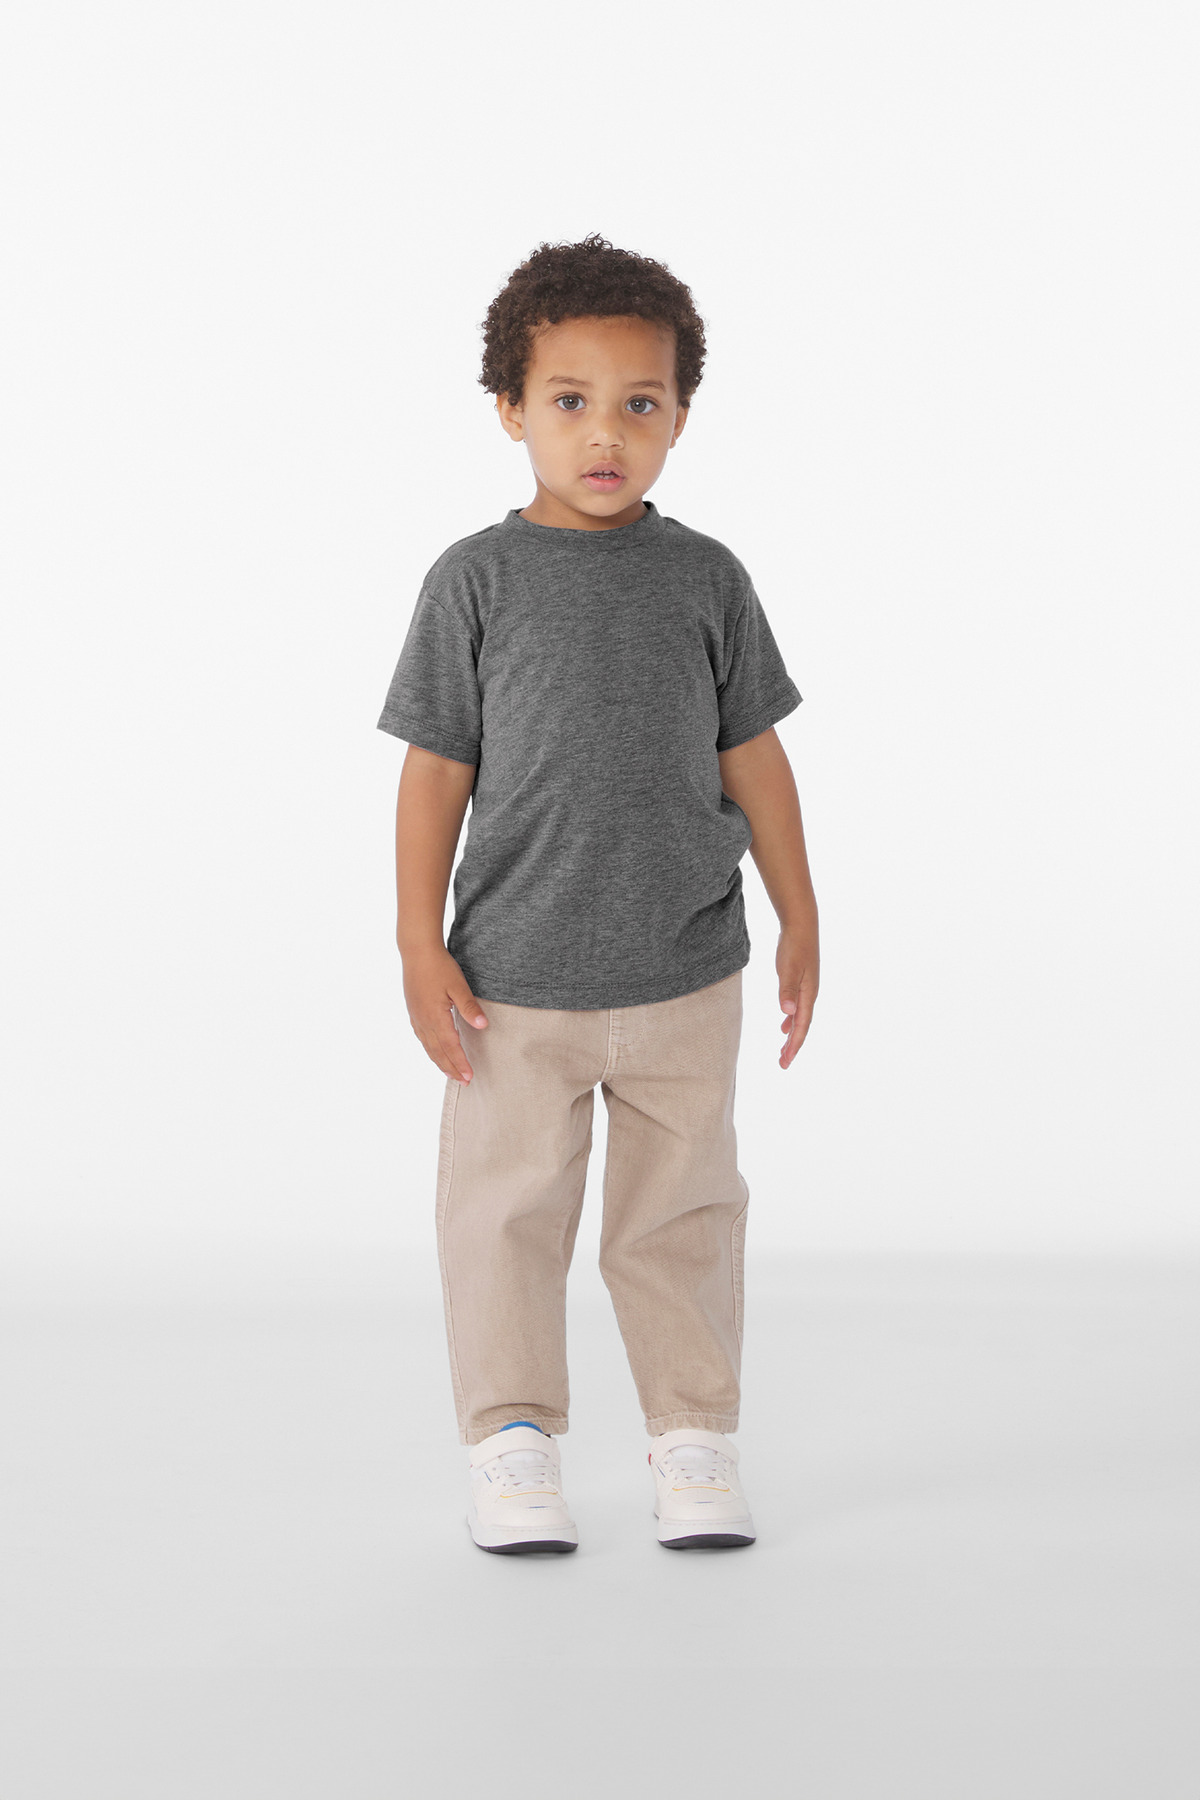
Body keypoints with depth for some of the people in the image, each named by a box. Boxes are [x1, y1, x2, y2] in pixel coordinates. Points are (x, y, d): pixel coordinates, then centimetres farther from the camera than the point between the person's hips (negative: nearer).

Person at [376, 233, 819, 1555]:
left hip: (687, 974, 2)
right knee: (508, 1209, 6)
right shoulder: (476, 581, -4)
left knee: (682, 1212, 10)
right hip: (517, 980, -1)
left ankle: (694, 1441, 23)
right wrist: (420, 950, -5)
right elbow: (435, 768, -2)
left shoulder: (706, 580, 2)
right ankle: (512, 1444, 20)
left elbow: (753, 757, 8)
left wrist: (799, 923, 8)